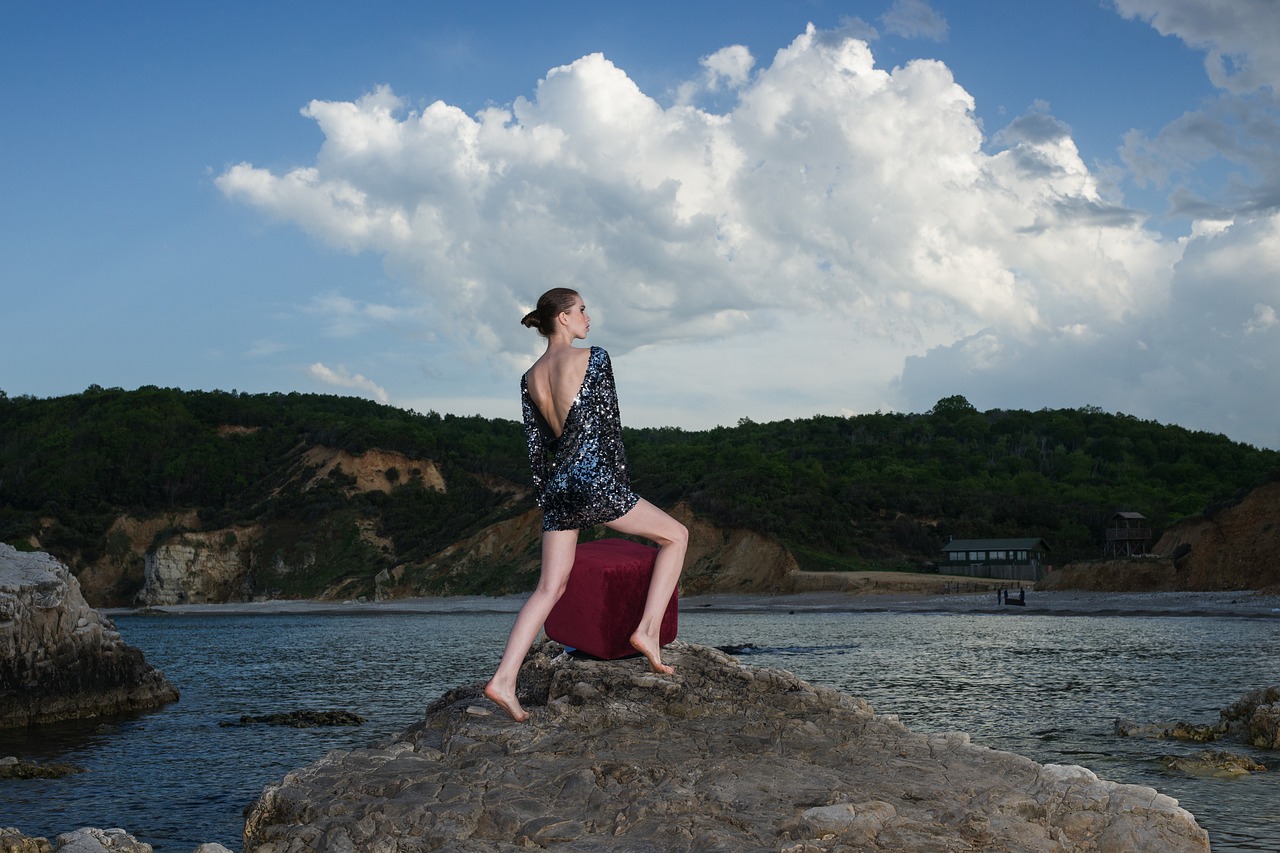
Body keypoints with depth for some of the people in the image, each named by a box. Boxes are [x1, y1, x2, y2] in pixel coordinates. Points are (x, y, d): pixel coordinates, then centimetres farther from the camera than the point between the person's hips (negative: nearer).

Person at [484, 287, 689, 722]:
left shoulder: (529, 379, 12)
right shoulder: (593, 358, -4)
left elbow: (536, 445, 14)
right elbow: (610, 423, -5)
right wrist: (619, 476, 1)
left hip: (557, 487, 6)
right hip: (596, 479, -6)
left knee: (549, 588, 7)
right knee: (675, 535, 13)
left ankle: (504, 679, -4)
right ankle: (648, 630, 2)